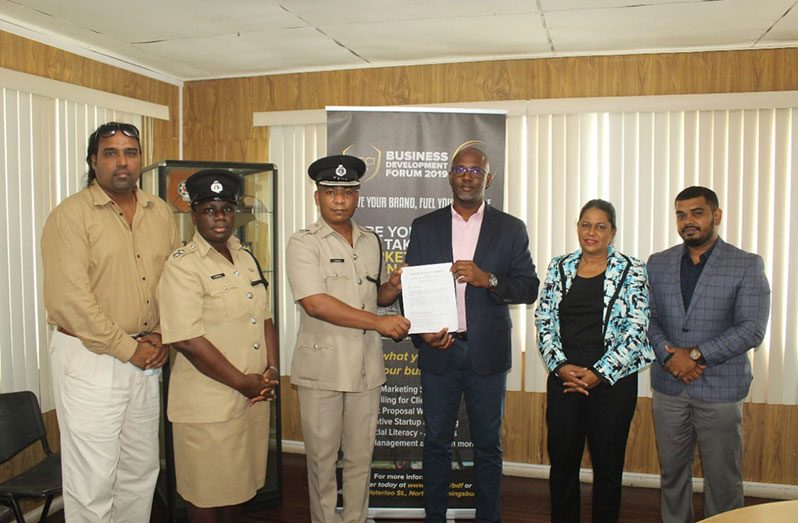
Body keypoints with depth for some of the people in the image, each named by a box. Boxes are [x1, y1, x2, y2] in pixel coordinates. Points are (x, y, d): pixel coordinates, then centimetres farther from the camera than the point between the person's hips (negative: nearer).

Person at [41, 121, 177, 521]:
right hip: (89, 355, -5)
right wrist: (126, 348, -13)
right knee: (92, 478, 1)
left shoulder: (160, 212, 8)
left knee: (142, 470, 15)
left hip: (144, 357, 6)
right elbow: (70, 298, -16)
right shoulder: (70, 215, -9)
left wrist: (161, 336, -2)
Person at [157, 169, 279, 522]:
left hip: (253, 397, 7)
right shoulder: (183, 265, -13)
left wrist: (272, 370, -2)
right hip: (208, 403, -7)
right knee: (208, 494, 9)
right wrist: (243, 382, -16)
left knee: (237, 487, 21)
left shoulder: (246, 259, 10)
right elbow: (187, 340, -21)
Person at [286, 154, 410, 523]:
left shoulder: (371, 242, 11)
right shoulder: (303, 243, -7)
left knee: (360, 458, 15)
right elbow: (315, 303, -19)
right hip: (321, 367, -4)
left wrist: (393, 288, -4)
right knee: (322, 459, 9)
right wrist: (379, 322, -20)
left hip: (366, 367, 5)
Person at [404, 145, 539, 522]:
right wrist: (421, 332, -10)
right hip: (439, 349, 1)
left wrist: (488, 279, -19)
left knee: (488, 444, 10)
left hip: (488, 351, 0)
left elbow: (529, 289, -1)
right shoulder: (424, 227, 7)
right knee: (436, 441, 10)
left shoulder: (511, 229, 4)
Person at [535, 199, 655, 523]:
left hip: (612, 380, -2)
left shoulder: (632, 271, -3)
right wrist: (561, 366, -8)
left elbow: (636, 330, -8)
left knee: (608, 465, 9)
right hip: (563, 378, 3)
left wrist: (598, 374, -12)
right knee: (562, 460, 10)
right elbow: (544, 321, 4)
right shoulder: (559, 268, 7)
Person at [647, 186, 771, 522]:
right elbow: (647, 318, 3)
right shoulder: (657, 264, 7)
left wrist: (696, 354, -16)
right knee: (672, 472, 14)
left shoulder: (747, 265, -4)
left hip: (721, 390, -3)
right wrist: (670, 356, -14)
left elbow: (752, 329, -10)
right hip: (669, 387, 3)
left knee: (722, 478, 8)